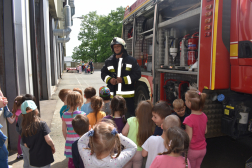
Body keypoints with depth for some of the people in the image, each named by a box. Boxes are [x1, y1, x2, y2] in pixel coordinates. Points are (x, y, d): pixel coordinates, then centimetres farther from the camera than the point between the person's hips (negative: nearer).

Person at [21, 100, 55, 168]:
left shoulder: (24, 128, -6)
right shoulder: (42, 124, -18)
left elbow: (26, 145, 1)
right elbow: (48, 140, -23)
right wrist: (53, 147, -4)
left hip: (33, 159, 4)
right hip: (44, 158, -4)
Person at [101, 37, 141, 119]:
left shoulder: (131, 60, 0)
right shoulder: (109, 61, 11)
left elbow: (137, 74, -4)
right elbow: (103, 73, 14)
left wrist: (123, 80, -15)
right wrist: (109, 80, -8)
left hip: (127, 94, -3)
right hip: (113, 94, 3)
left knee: (130, 115, 3)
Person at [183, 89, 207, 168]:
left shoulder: (189, 119, -27)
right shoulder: (204, 116, -7)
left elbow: (189, 138, -23)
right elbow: (205, 131, 6)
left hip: (192, 150, -6)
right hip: (203, 149, 6)